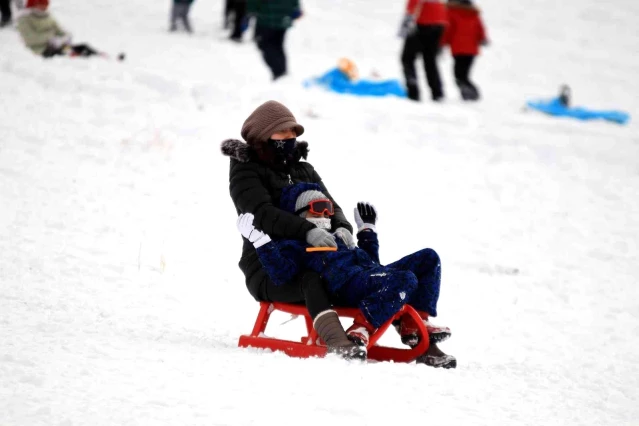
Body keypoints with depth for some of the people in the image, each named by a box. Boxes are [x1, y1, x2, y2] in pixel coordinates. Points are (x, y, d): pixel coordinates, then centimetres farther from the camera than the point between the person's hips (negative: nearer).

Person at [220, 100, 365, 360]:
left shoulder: (303, 170, 22)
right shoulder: (245, 171, -1)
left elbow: (329, 205, 12)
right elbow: (263, 213, -18)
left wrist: (342, 228, -14)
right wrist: (307, 231, -34)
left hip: (309, 261, 7)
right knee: (312, 279, -38)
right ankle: (337, 343, -58)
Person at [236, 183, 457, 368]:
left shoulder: (334, 238, 38)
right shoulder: (292, 243, 13)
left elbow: (371, 261, 40)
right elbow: (281, 274, -9)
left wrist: (367, 230, 40)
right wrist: (261, 241, -15)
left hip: (368, 273, 8)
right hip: (346, 283, -8)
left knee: (428, 258, 0)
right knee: (405, 280, -33)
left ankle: (416, 326, -12)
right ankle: (359, 332, -33)